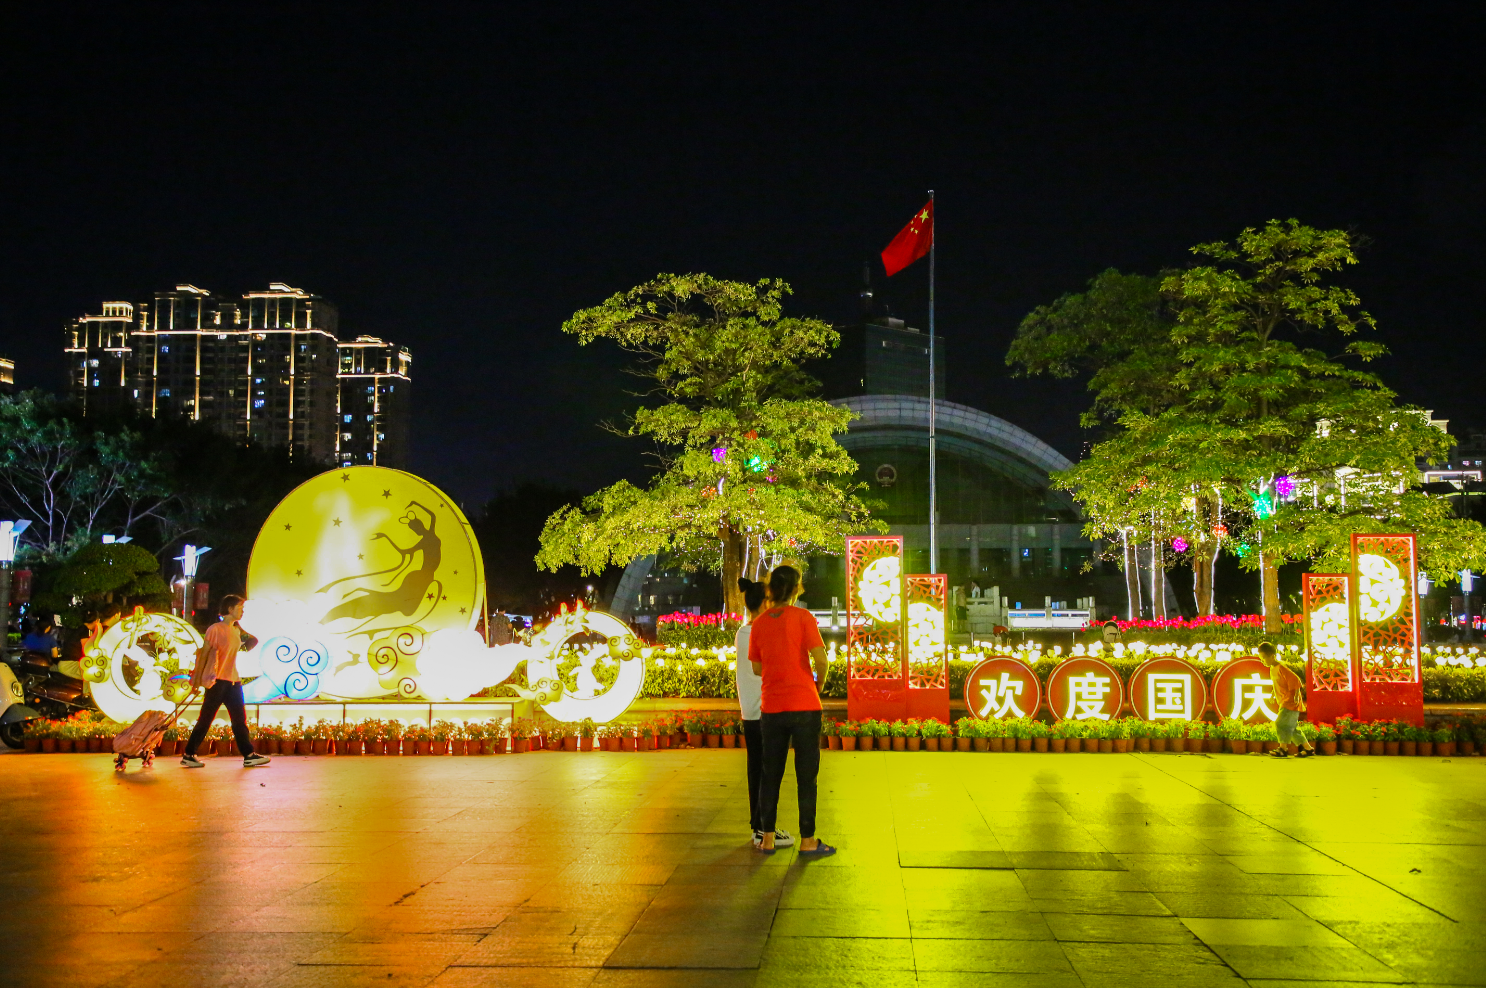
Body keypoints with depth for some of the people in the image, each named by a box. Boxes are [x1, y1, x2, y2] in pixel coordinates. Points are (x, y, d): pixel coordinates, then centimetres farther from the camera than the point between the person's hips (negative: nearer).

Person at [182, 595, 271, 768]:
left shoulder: (236, 631, 14)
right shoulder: (215, 629, -7)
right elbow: (204, 654, -6)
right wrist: (198, 677, -9)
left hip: (233, 681, 7)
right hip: (217, 681, -7)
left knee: (240, 718, 4)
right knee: (206, 719, -3)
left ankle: (249, 755, 5)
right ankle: (188, 755, 6)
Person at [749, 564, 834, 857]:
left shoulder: (758, 624, 4)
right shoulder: (802, 617, -9)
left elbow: (757, 667, 9)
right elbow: (820, 658, -17)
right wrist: (819, 682, 2)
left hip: (771, 708, 4)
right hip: (804, 706, -4)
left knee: (770, 775, 12)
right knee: (806, 775, 4)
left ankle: (767, 839, 18)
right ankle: (807, 841, 9)